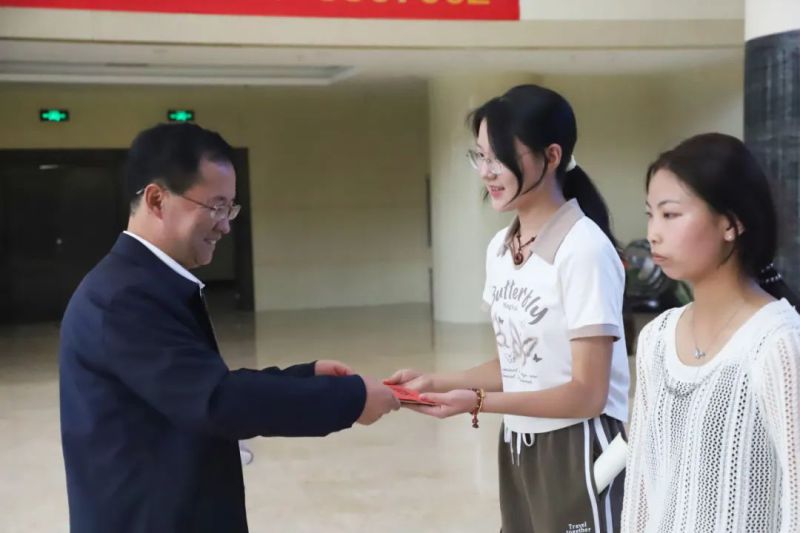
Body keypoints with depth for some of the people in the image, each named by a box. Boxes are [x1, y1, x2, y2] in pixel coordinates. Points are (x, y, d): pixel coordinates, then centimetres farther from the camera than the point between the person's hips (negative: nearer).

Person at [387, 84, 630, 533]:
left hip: (575, 452, -7)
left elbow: (587, 393, -19)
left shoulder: (584, 249, -19)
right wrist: (436, 382, -2)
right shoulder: (500, 248, 5)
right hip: (518, 449, 7)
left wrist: (479, 402, -27)